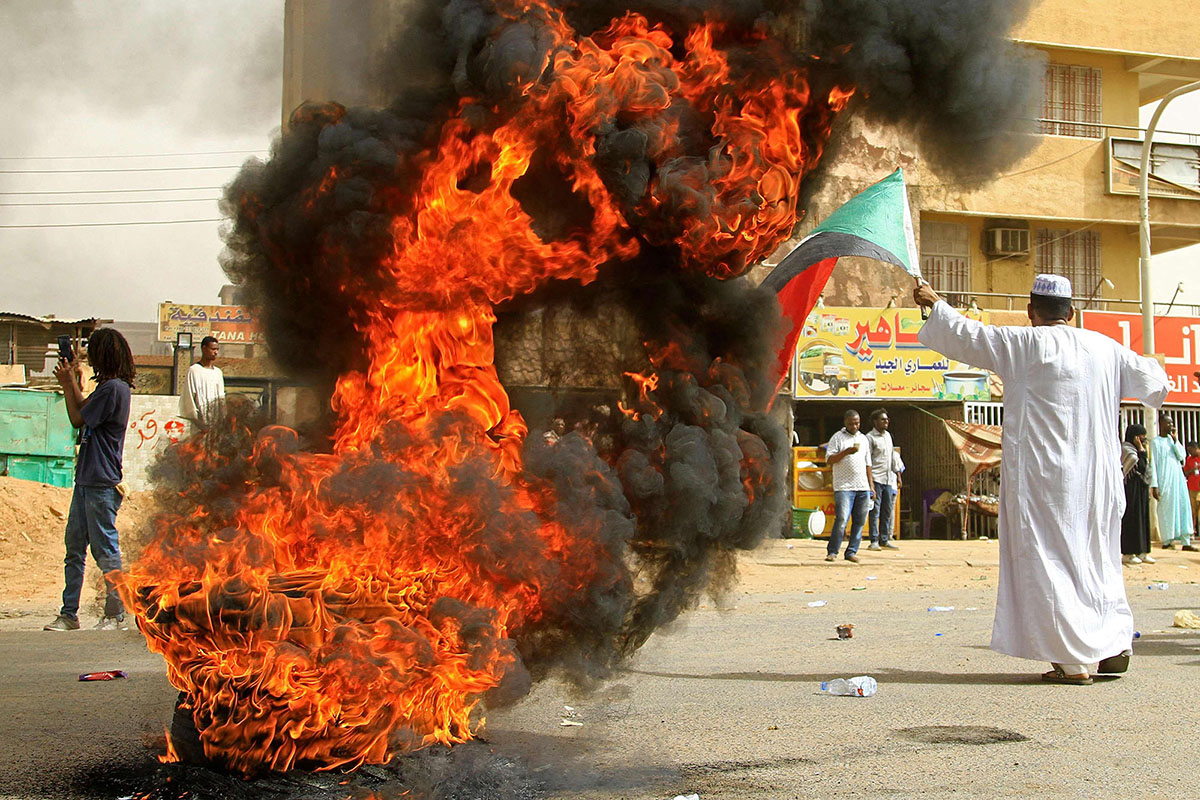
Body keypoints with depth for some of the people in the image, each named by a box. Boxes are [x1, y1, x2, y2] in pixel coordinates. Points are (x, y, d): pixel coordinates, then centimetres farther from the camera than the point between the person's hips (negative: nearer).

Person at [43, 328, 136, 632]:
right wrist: (75, 384, 20)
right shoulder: (109, 387, 14)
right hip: (86, 479, 10)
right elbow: (85, 413, 22)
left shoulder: (113, 388, -15)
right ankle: (69, 614, 15)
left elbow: (77, 419, -10)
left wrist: (68, 385, 1)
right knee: (74, 547, 10)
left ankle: (115, 615, 7)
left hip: (102, 484, -10)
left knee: (105, 548, -2)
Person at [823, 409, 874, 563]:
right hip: (844, 487, -5)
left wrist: (871, 486, 18)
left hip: (863, 487, 5)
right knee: (842, 519, -13)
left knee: (859, 521, 2)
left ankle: (851, 552, 9)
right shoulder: (838, 437, 3)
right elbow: (829, 460, -5)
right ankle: (832, 552, -4)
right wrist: (846, 452, -18)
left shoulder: (863, 439, 19)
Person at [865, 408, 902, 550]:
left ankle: (884, 540, 12)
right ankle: (874, 541, -4)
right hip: (876, 479, -7)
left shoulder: (888, 435, 17)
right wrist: (869, 481, -16)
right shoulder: (870, 437, -6)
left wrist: (898, 476, 21)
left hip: (888, 480, 7)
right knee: (875, 510, -6)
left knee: (887, 511, 7)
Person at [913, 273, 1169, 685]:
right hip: (1097, 478, 6)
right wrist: (1150, 367, 43)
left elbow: (967, 335, -2)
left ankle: (1074, 661, -5)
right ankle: (1113, 646, 19)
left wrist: (935, 304, 14)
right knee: (1098, 557, 17)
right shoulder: (1105, 348, 7)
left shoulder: (1026, 344, -8)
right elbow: (1155, 384, 20)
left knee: (1049, 560, -2)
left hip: (1045, 478, -6)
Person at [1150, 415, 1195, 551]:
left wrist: (1174, 439, -6)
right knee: (1166, 509, -4)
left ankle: (1186, 541, 4)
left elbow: (1181, 455, 2)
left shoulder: (1172, 440, 15)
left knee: (1183, 507, 2)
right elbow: (1153, 464, -7)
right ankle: (1166, 541, 5)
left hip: (1178, 478, 6)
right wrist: (1155, 486, -13)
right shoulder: (1155, 442, -3)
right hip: (1165, 481, -6)